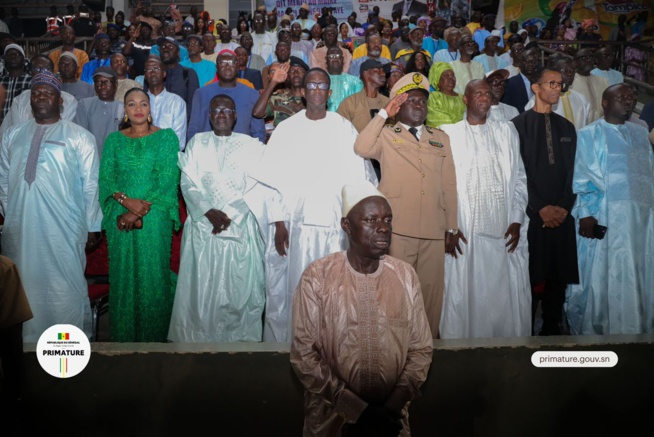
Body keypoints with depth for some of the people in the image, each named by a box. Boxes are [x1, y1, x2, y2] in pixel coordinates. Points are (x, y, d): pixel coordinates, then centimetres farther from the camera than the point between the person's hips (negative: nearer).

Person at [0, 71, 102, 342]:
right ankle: (28, 339, 28)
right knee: (25, 286, 12)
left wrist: (93, 226, -3)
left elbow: (90, 185, -1)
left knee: (67, 287, 2)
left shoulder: (79, 137, 1)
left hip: (65, 229, -4)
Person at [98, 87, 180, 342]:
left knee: (152, 274, 0)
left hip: (154, 217, -2)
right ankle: (123, 336, 19)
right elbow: (106, 178, 4)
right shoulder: (114, 139, 11)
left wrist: (140, 211, -13)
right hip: (119, 217, 3)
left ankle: (153, 336, 14)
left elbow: (168, 180, -6)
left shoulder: (166, 137, 2)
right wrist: (126, 201, -14)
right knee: (123, 274, 6)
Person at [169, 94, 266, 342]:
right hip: (202, 226, 1)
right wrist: (209, 212, -12)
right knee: (201, 288, 2)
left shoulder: (251, 145, 7)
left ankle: (241, 338, 13)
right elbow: (188, 183, 2)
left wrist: (229, 214, -12)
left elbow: (254, 185, -2)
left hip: (239, 227, -1)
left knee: (240, 288, 1)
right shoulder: (197, 143, 12)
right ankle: (199, 339, 14)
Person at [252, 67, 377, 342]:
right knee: (291, 290, 3)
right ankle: (284, 341, 19)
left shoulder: (344, 129, 7)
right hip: (295, 224, 0)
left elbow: (359, 177, 3)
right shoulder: (287, 128, 8)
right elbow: (274, 179, 4)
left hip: (334, 225, 0)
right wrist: (279, 223, -3)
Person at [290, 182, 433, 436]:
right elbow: (303, 354, -13)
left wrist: (391, 409, -11)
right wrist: (358, 410, -17)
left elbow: (421, 349, 0)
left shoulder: (406, 275, -3)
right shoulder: (317, 276, -13)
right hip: (332, 415, -2)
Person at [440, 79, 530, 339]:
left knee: (508, 295, 3)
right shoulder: (449, 133, 7)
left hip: (504, 230, 3)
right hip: (464, 231, -2)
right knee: (464, 295, 0)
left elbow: (519, 178, 12)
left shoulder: (506, 131, 16)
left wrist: (517, 220, 2)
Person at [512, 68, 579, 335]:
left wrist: (564, 207, -3)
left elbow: (573, 170, 11)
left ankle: (553, 327, 18)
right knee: (530, 275, -1)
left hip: (562, 214, 4)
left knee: (559, 275, 6)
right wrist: (541, 208, -10)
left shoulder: (567, 127, 16)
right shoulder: (519, 125, 0)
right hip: (531, 214, -4)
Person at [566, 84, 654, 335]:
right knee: (600, 279, 1)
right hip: (603, 219, -5)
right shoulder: (589, 135, 2)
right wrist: (585, 213, -15)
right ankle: (592, 329, 14)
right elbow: (582, 177, -6)